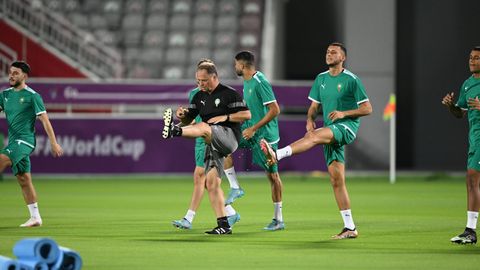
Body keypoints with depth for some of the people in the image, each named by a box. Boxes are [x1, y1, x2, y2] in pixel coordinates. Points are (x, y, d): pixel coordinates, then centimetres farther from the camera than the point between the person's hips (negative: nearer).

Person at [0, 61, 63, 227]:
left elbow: (45, 120, -7)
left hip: (25, 140, -7)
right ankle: (35, 217, 14)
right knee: (23, 179, 9)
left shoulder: (32, 96, -6)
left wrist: (54, 143, -9)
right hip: (13, 142, 7)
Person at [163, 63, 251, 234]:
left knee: (204, 128, -35)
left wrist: (224, 117, -15)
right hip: (213, 144, 8)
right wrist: (182, 115, -6)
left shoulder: (229, 94, -2)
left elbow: (247, 114, -7)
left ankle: (174, 131, -60)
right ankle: (223, 225, 1)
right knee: (211, 183, 0)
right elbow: (188, 120, 17)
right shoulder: (199, 97, 17)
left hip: (229, 137, -7)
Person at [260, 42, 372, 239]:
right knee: (336, 180, 2)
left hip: (347, 127, -7)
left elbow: (367, 109, -4)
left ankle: (276, 155, -48)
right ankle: (350, 228, 5)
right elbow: (314, 106, 18)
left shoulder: (351, 80, -4)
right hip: (331, 131, 7)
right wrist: (310, 119, -4)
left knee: (313, 136, -34)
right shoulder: (321, 79, 15)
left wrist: (344, 113, -17)